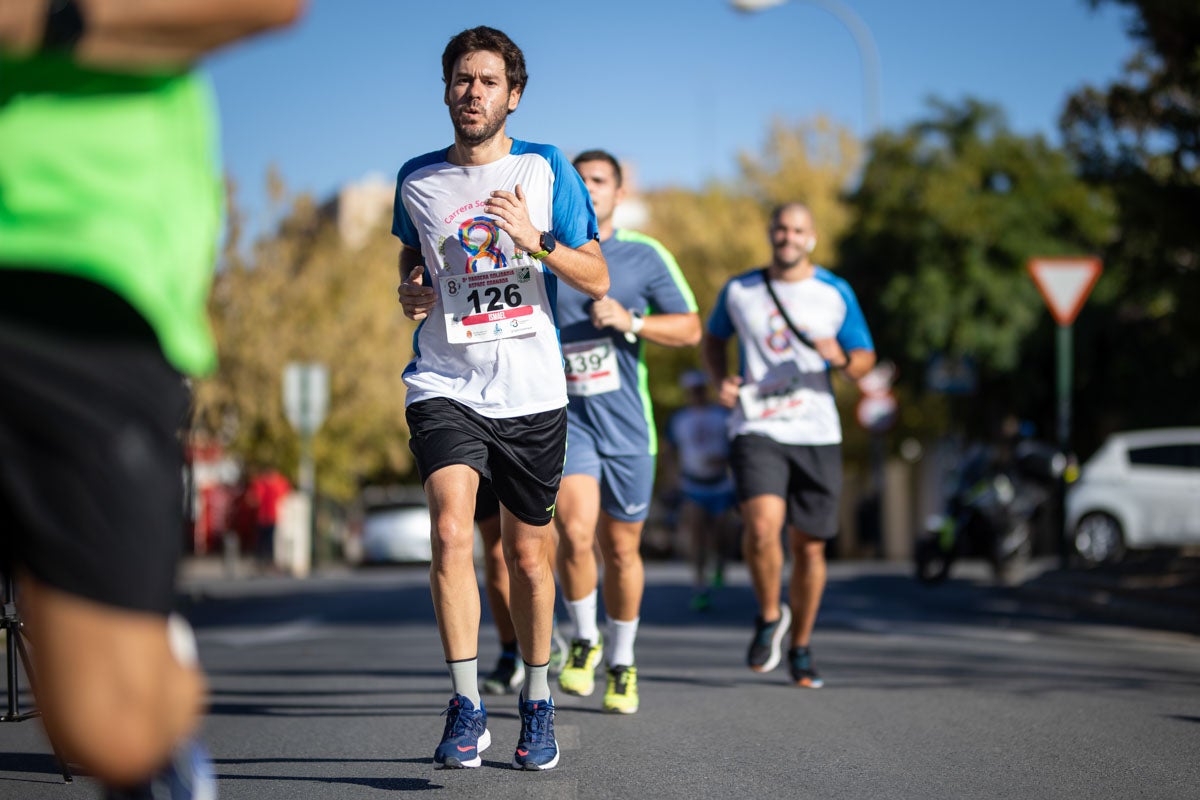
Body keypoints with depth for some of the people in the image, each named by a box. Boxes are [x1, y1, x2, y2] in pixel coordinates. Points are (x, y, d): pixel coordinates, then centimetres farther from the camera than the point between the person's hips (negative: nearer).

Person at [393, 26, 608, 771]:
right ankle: (466, 707, -16)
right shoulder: (417, 179, 6)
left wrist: (534, 240, -16)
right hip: (446, 385, 0)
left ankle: (537, 705, 27)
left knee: (529, 556, 9)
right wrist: (411, 290, 4)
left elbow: (596, 278, 1)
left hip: (532, 393, 0)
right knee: (451, 531, -22)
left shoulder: (547, 169, 1)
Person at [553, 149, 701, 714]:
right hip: (563, 418, -1)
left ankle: (621, 665, 25)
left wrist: (630, 322, -15)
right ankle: (583, 640, 4)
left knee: (621, 549, 7)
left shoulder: (645, 257, 2)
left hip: (626, 427, 1)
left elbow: (690, 329, -1)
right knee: (576, 532, -20)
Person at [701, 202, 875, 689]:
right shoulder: (739, 291, 6)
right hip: (756, 429, -1)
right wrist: (720, 379, 2)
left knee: (809, 545, 5)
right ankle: (769, 616, 3)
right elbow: (713, 339, 23)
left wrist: (841, 358, -14)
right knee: (762, 525, -24)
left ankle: (800, 648, 24)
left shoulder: (836, 294, 5)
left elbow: (864, 360, 9)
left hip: (817, 433, 1)